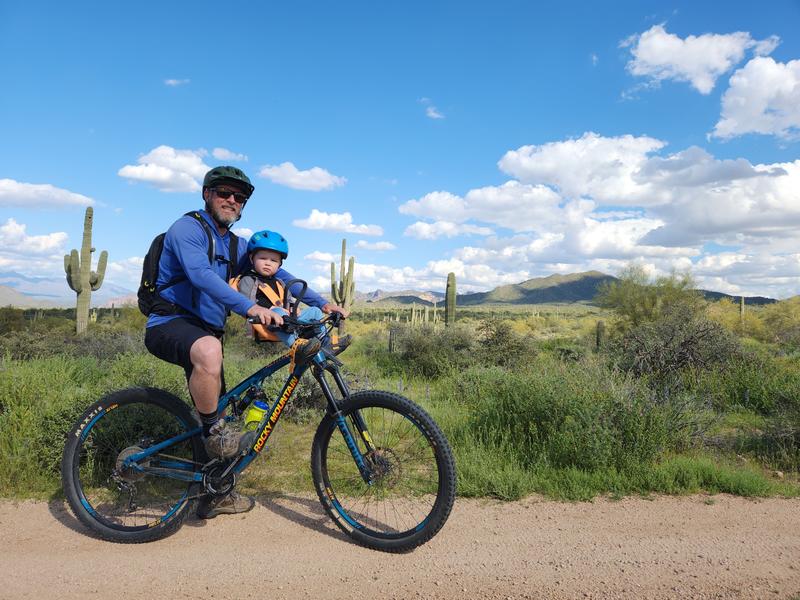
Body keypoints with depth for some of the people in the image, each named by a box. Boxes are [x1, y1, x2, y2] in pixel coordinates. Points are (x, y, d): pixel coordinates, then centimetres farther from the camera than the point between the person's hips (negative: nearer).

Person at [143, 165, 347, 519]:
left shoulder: (235, 246, 14)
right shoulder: (187, 228, -10)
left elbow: (275, 272, 9)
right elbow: (201, 275, -28)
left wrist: (321, 303, -4)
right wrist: (250, 307, -43)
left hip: (205, 330, 8)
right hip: (170, 324, -8)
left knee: (214, 413, 10)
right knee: (209, 350, -42)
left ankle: (214, 496, 25)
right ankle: (213, 430, -19)